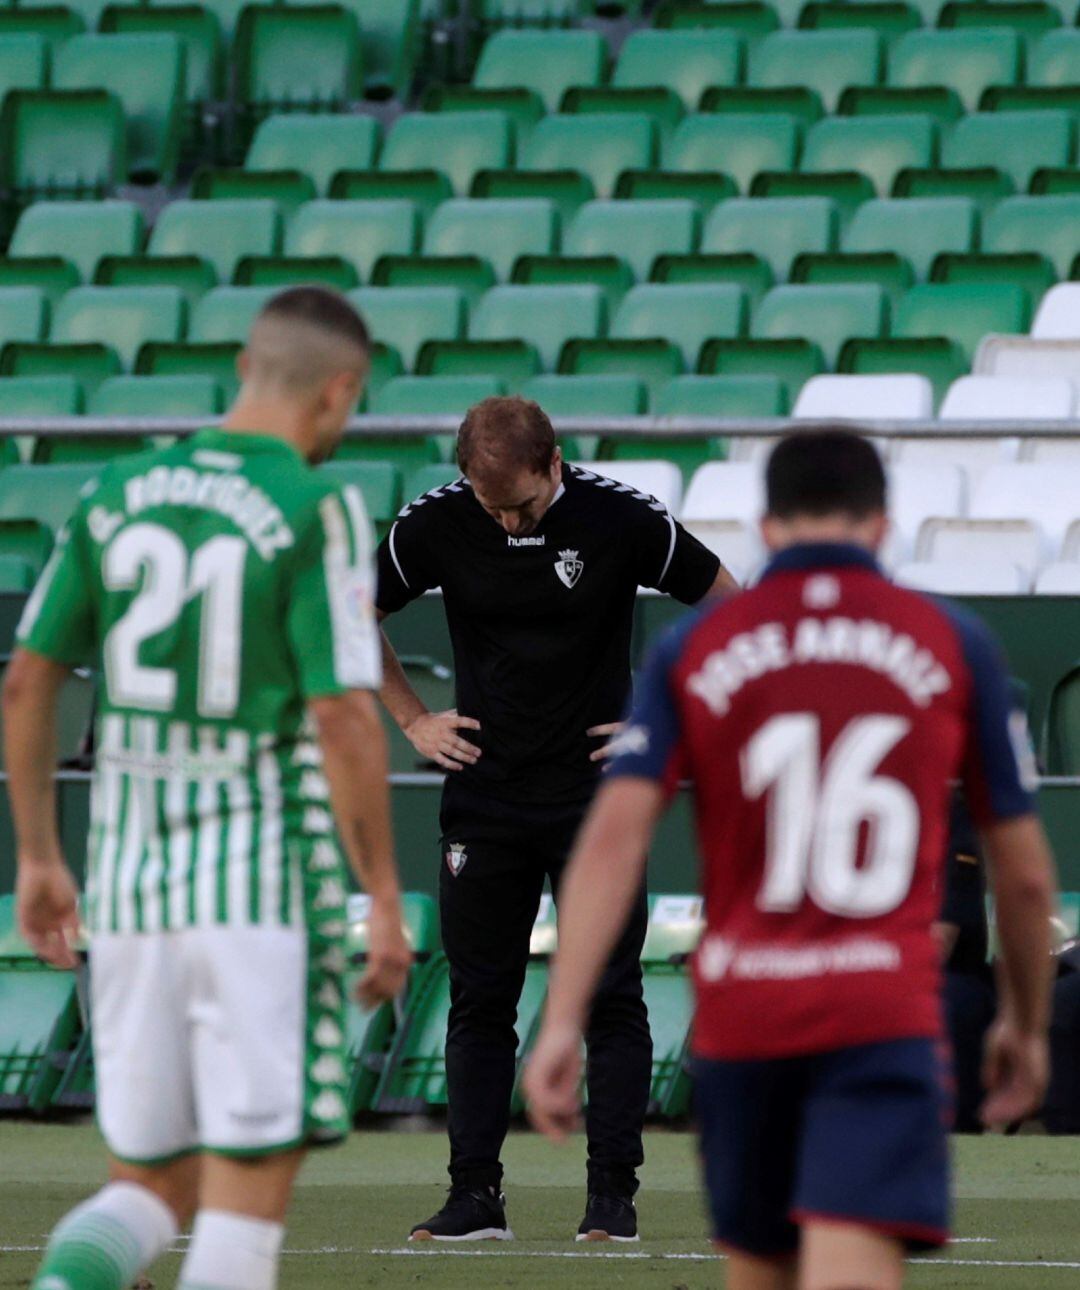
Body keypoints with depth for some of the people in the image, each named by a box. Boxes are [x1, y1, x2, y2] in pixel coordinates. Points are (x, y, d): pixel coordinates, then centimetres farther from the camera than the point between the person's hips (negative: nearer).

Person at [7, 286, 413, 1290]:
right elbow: (343, 717, -14)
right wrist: (384, 900, -7)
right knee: (250, 1184, 1)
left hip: (130, 880, 5)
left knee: (151, 1181, 12)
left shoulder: (117, 494, 8)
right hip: (269, 882, -5)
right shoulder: (316, 512, -9)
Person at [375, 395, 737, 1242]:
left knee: (611, 1000, -3)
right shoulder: (438, 523, -4)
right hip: (484, 800, 2)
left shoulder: (622, 519, -10)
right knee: (480, 1001, 2)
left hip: (596, 794, -2)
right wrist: (411, 720, 7)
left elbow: (730, 608, 1)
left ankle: (613, 1194, 1)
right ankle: (475, 1195, 6)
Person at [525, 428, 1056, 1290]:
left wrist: (562, 1023, -8)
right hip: (886, 1015, -2)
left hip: (739, 1016, 3)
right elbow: (1025, 870, 9)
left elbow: (615, 834, -6)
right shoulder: (954, 645, 6)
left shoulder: (694, 649, 7)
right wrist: (1027, 1023, 24)